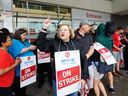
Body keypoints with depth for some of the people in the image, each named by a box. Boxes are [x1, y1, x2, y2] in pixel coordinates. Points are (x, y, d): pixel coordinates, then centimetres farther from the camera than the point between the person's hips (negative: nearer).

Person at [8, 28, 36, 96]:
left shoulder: (25, 42, 15)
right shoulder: (14, 42, -12)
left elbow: (28, 51, 25)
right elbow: (19, 52, -26)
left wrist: (32, 48, 4)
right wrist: (29, 48, -21)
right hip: (20, 69, -9)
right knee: (18, 84, 3)